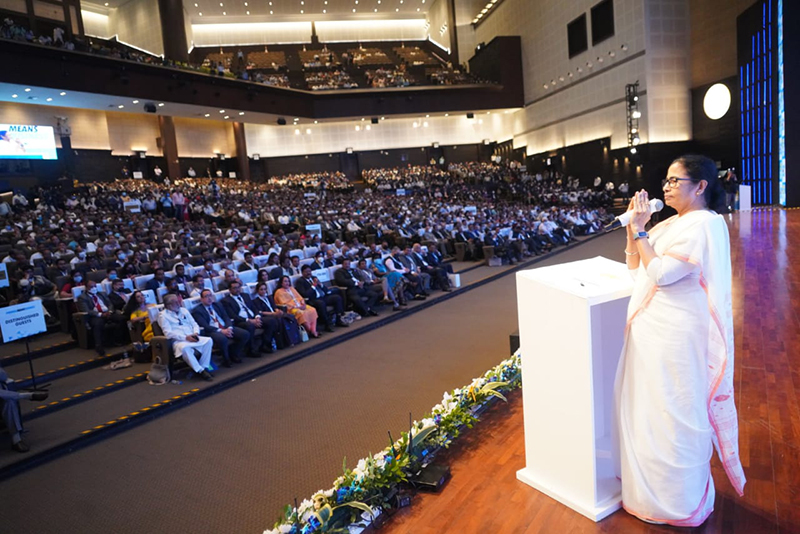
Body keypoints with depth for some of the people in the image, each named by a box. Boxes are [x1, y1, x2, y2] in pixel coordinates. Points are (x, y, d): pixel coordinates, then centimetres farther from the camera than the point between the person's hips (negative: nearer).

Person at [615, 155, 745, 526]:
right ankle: (651, 485, 38)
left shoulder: (703, 225, -16)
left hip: (676, 335, -9)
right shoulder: (674, 223, 12)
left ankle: (678, 503, 24)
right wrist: (634, 227, 3)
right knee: (650, 408, 19)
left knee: (672, 415, 5)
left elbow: (660, 274, -23)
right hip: (652, 329, 9)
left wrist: (639, 229, -16)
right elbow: (635, 266, 13)